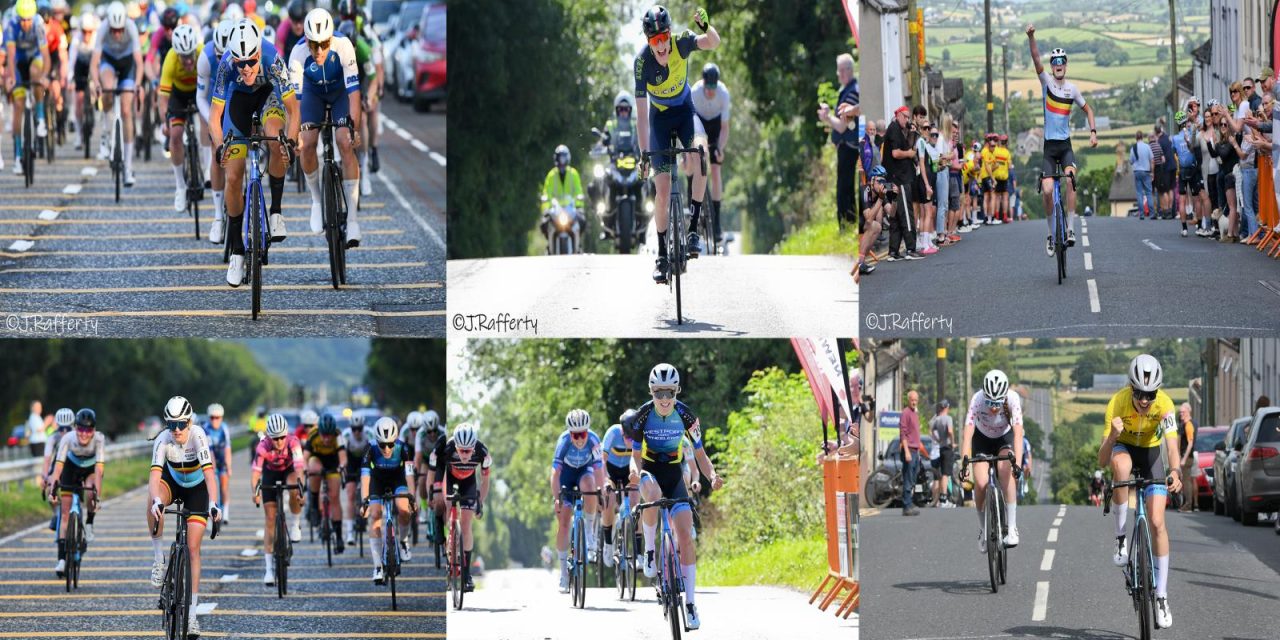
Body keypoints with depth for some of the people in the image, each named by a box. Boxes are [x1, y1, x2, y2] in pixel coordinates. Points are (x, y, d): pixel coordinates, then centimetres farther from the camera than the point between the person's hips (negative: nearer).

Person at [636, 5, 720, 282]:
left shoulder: (681, 43, -22)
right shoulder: (643, 62, -26)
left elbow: (713, 43, -37)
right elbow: (641, 112, -23)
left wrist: (706, 27, -59)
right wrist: (644, 153, -25)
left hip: (685, 111, 1)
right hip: (660, 117, -1)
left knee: (699, 159, -31)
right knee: (662, 190, -8)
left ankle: (693, 228, -17)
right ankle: (662, 256, 7)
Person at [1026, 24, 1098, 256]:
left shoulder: (1072, 89, 4)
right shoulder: (1047, 81, -1)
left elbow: (1088, 109, 18)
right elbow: (1036, 60, -16)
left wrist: (1093, 131, 4)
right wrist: (1031, 37, -31)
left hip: (1066, 144, 0)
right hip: (1049, 145, 0)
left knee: (1070, 179, -25)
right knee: (1047, 190, -11)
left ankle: (1070, 228, -21)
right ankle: (1051, 234, 7)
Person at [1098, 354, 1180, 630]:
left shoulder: (1164, 404, -29)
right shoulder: (1117, 403, -30)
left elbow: (1172, 443, -39)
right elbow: (1102, 460, -31)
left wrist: (1175, 471, -59)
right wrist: (1112, 436, -51)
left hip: (1151, 452, 0)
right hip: (1124, 448, 0)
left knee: (1157, 522, -10)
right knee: (1121, 465, -39)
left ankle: (1162, 595, -1)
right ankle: (1120, 537, -25)